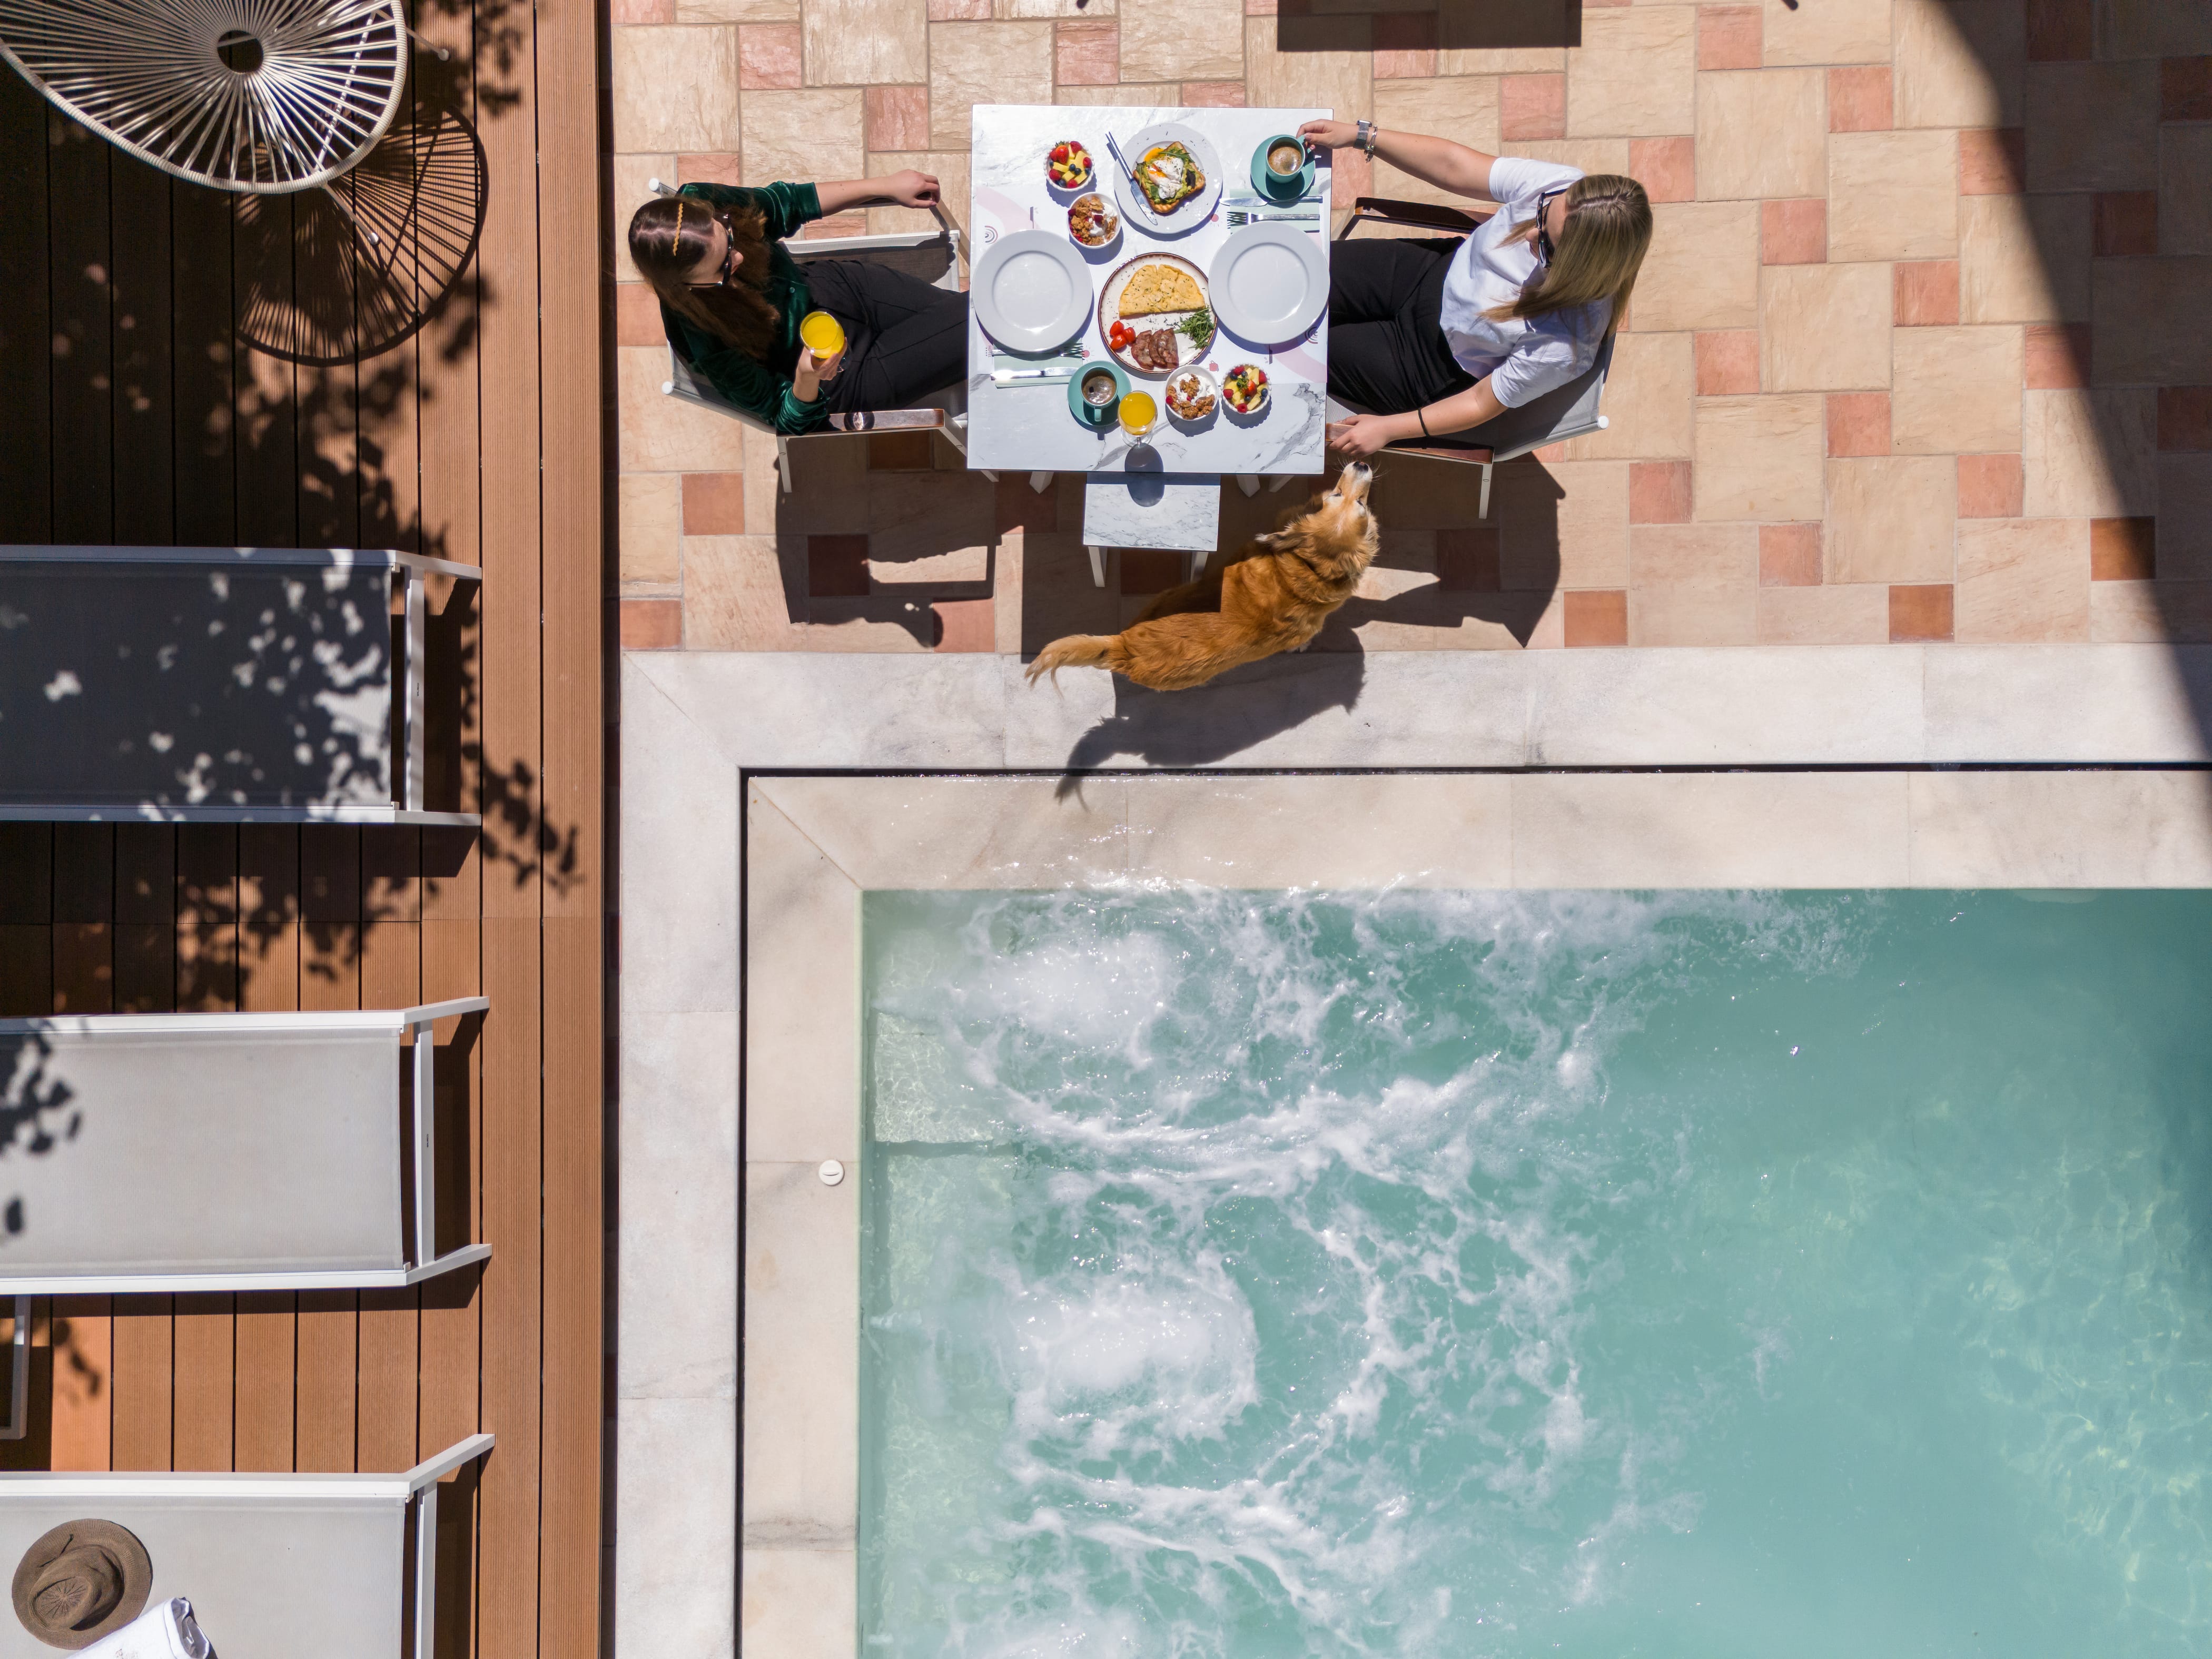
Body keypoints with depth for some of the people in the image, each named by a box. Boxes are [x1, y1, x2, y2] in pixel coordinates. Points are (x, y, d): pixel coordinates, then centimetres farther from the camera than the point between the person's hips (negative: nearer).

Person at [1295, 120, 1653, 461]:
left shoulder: (1566, 343, -40)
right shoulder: (1562, 187, -29)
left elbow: (1482, 403, -24)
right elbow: (1453, 166, -16)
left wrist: (1387, 429, -20)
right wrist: (1360, 135, -18)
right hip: (1439, 273, 5)